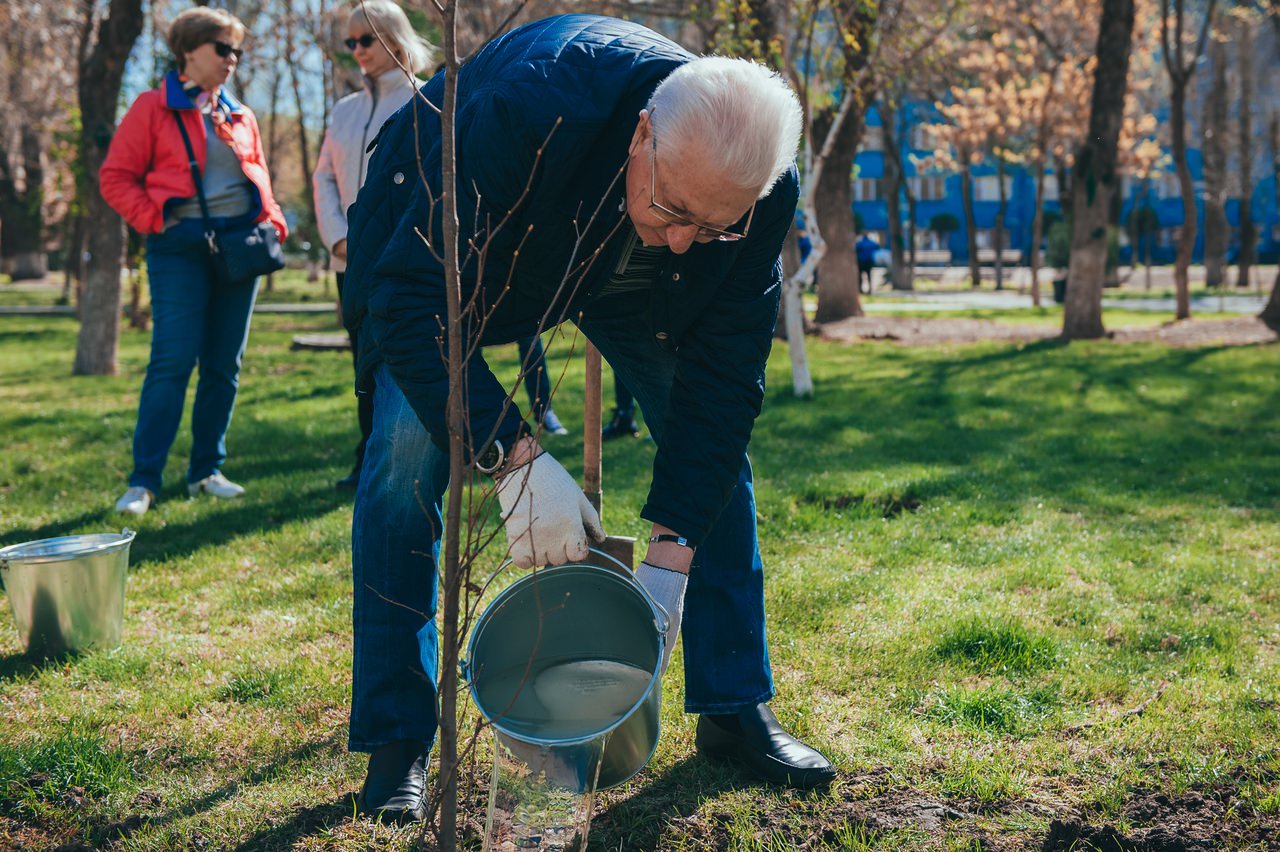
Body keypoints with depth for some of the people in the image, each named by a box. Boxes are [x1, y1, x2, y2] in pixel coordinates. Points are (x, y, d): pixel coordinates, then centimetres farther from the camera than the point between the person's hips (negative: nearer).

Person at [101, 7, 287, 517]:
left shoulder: (239, 116, 17)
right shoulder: (153, 108, 1)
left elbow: (258, 177, 24)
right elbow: (115, 177, 0)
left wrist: (271, 221, 6)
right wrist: (155, 221, -11)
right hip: (182, 245, -5)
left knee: (224, 364, 7)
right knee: (173, 362, -12)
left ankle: (206, 471, 17)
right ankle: (143, 480, -7)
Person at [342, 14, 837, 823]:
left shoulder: (762, 190, -30)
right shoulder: (526, 110, -44)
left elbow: (723, 372, -23)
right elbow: (410, 302, -41)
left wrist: (671, 554, -27)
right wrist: (516, 455, -49)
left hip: (619, 268, 4)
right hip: (449, 234, -3)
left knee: (716, 434, -6)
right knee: (409, 445, -21)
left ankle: (736, 709, 8)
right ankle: (397, 743, -9)